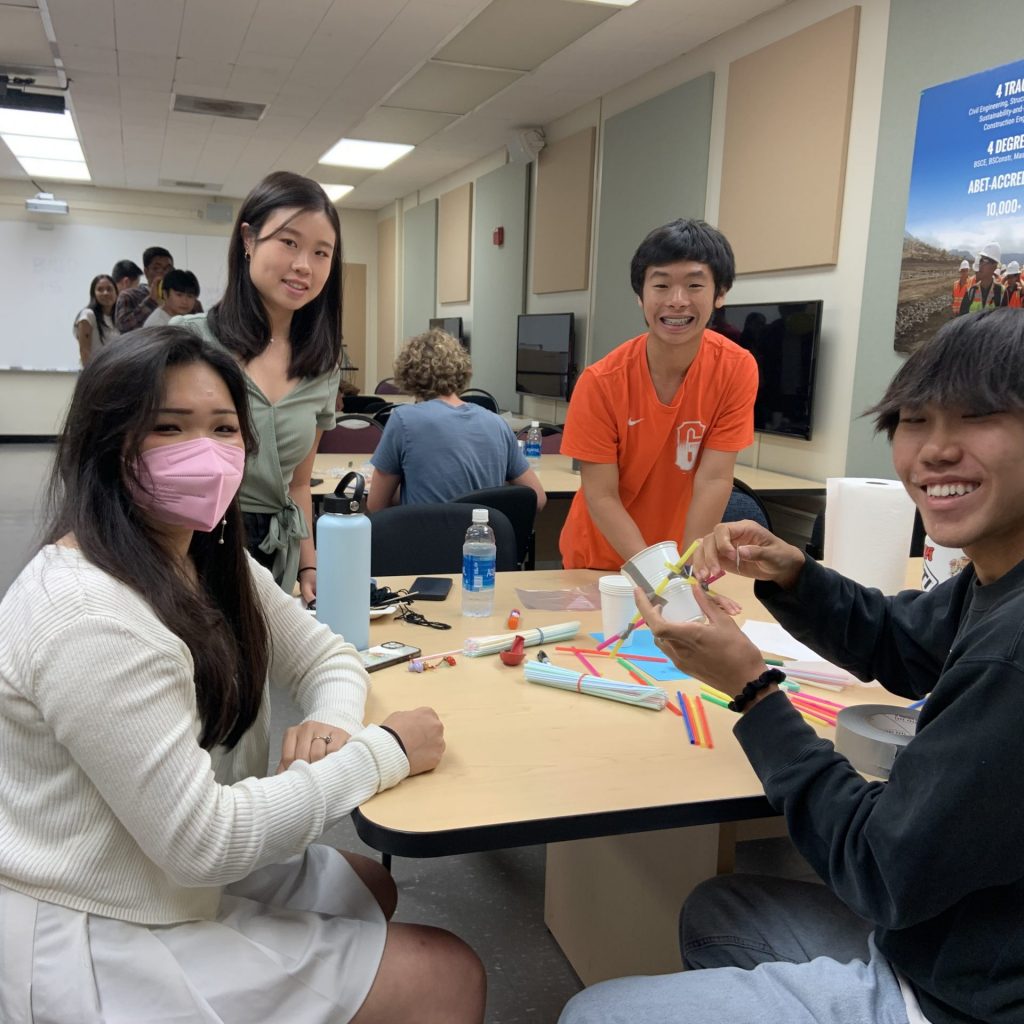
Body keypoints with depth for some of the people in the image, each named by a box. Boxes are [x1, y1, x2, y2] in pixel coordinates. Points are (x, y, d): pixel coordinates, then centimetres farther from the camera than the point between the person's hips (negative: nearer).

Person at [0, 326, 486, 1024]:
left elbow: (326, 656, 8)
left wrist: (332, 723, -15)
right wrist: (383, 753, -22)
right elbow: (201, 840, -29)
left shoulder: (210, 561, 1)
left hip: (177, 881, 9)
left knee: (369, 887, 24)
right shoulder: (90, 618, -29)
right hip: (100, 949, -9)